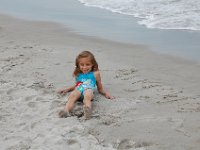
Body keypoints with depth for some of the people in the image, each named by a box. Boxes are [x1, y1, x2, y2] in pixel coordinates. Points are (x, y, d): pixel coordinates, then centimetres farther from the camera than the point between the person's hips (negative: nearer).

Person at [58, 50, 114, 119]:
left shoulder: (95, 74, 23)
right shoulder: (78, 74, 31)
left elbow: (100, 88, 27)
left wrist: (106, 93, 9)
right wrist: (67, 89, 36)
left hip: (88, 89, -2)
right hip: (78, 90, 2)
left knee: (87, 96, -42)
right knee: (72, 96, -37)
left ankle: (88, 109, -73)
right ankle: (66, 111, -61)